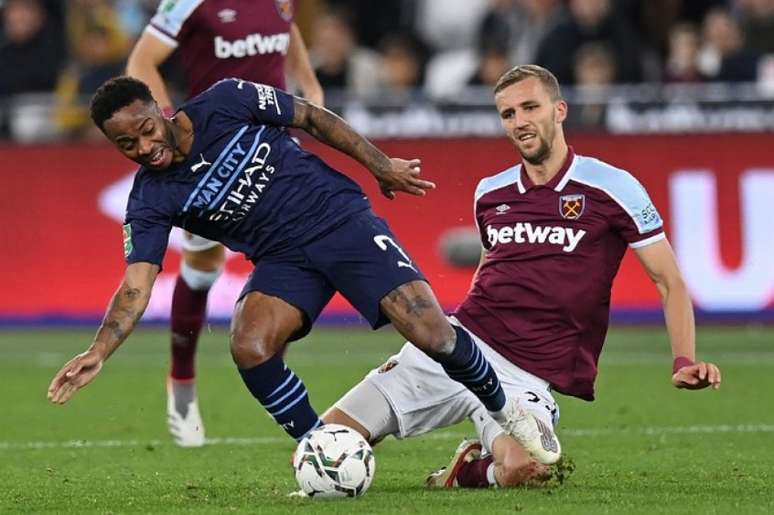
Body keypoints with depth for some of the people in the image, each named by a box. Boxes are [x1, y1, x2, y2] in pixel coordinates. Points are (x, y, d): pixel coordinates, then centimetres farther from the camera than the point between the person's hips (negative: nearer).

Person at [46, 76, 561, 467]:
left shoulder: (226, 102, -13)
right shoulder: (150, 202, -10)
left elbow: (313, 118, 1)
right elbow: (136, 285, -18)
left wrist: (380, 164, 3)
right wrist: (99, 351, -33)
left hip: (342, 218, -2)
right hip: (284, 260, 2)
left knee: (432, 334, -16)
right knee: (249, 347, -26)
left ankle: (505, 409, 14)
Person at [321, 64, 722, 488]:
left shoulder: (611, 188, -3)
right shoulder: (490, 194, 12)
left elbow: (669, 282, -1)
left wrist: (684, 362, -14)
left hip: (526, 375, -4)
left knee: (520, 469, -37)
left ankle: (472, 468, -1)